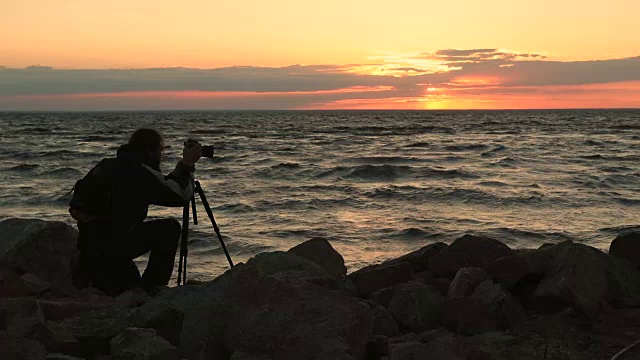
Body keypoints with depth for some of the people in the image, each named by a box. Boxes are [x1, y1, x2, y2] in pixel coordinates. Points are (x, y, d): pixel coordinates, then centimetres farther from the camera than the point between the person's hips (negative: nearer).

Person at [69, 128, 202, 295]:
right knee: (170, 228, -1)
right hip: (112, 242, -9)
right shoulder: (143, 172, -10)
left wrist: (182, 166, 24)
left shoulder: (107, 165, 18)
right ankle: (151, 287, -2)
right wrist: (188, 164, 4)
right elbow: (181, 195, -8)